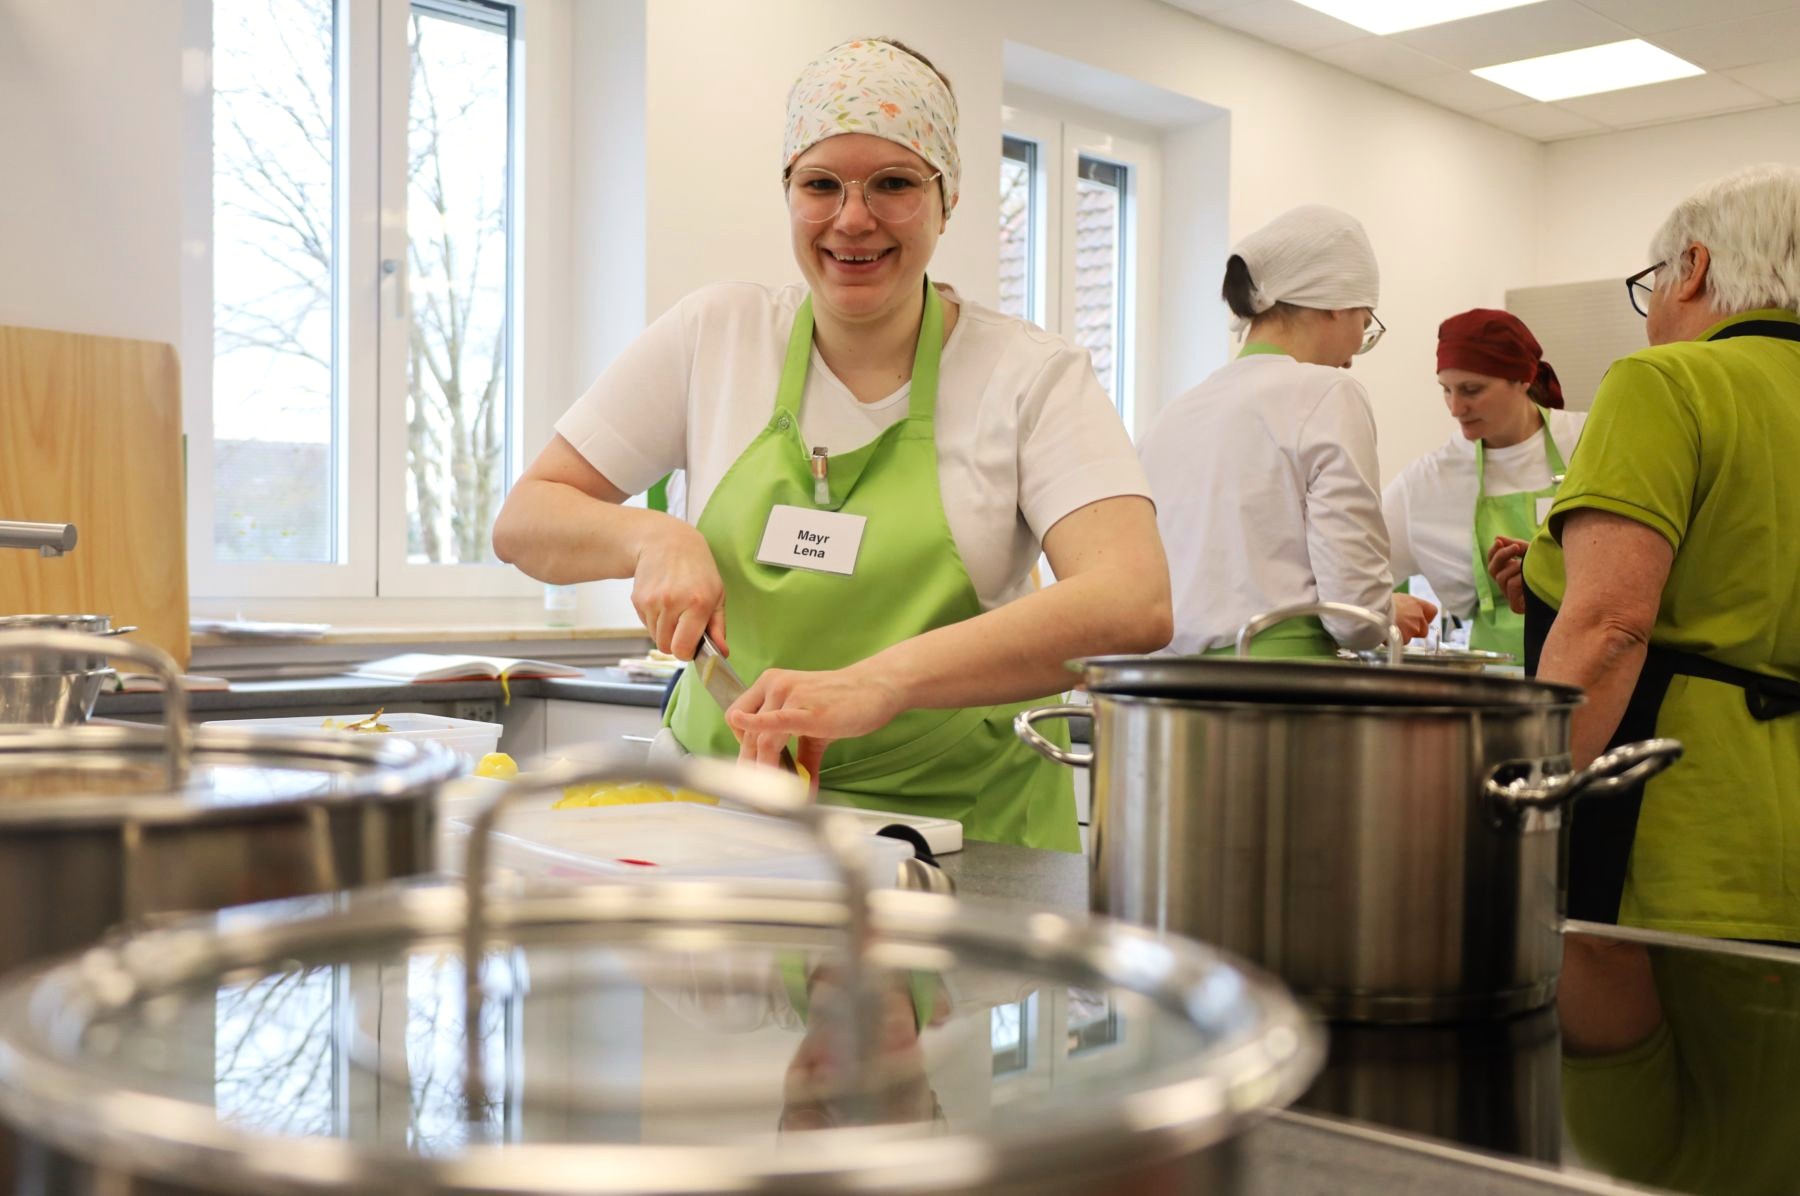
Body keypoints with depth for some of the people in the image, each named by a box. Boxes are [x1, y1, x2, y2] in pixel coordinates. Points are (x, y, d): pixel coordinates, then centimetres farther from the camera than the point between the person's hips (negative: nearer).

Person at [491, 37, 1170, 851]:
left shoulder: (1033, 377, -5)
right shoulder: (714, 335, 4)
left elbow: (1134, 607, -21)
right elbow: (521, 524, 8)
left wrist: (880, 680, -34)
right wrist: (653, 538, -14)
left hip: (962, 825, -3)